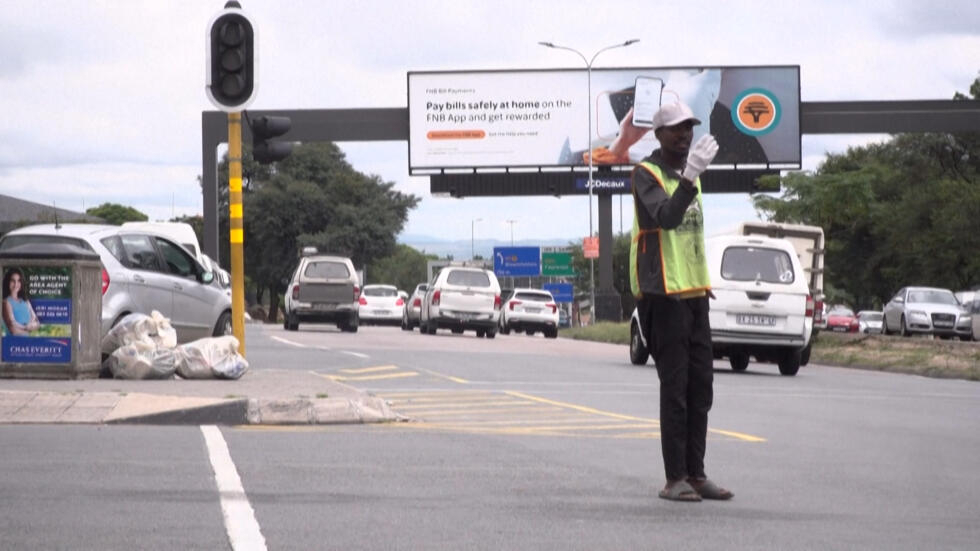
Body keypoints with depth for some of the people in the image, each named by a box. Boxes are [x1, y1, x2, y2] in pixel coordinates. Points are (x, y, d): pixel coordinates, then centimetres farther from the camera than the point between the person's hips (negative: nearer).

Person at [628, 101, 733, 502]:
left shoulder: (687, 174, 18)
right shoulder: (646, 174, -8)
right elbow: (666, 217, -26)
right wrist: (690, 177, -36)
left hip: (694, 292, 8)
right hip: (664, 292, -8)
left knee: (700, 384, 8)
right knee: (674, 386, -8)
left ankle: (695, 474, 13)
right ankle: (675, 478, -6)